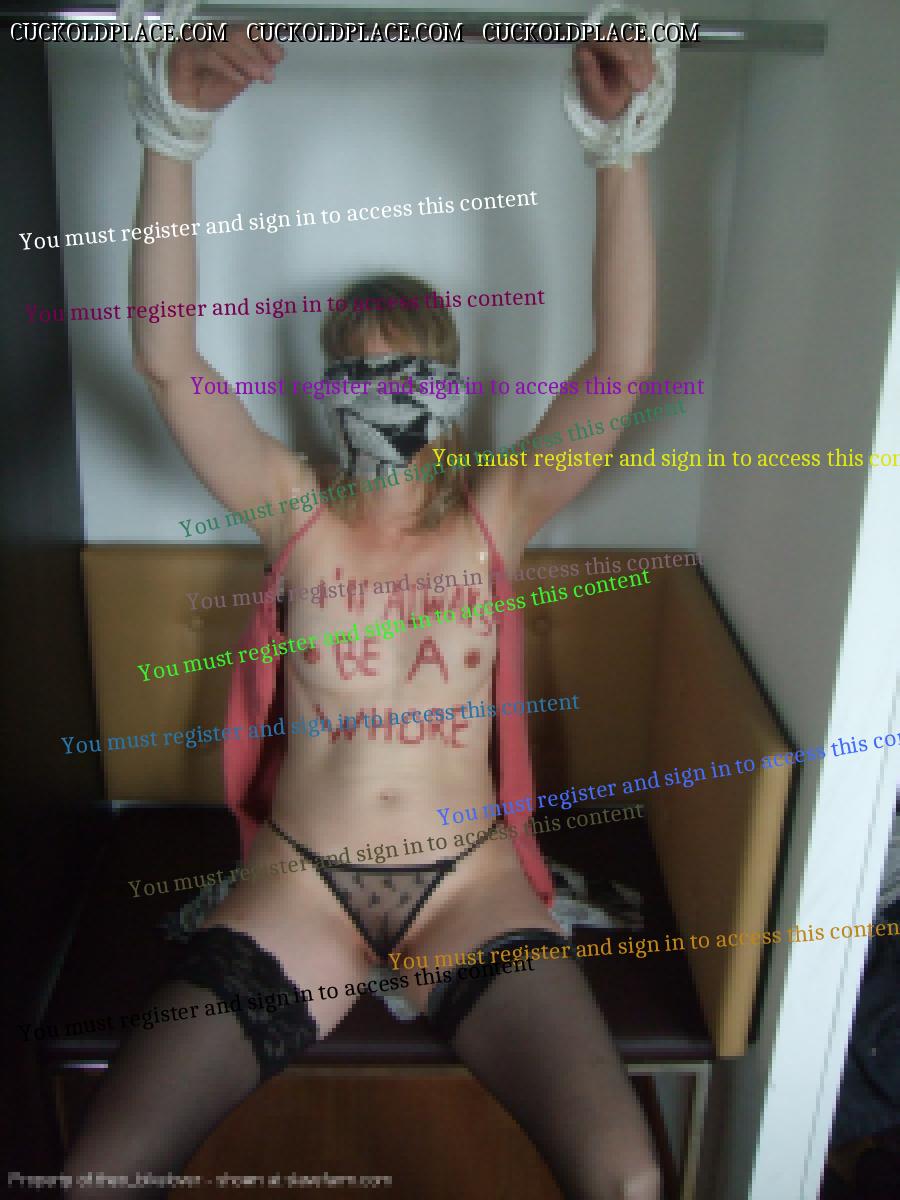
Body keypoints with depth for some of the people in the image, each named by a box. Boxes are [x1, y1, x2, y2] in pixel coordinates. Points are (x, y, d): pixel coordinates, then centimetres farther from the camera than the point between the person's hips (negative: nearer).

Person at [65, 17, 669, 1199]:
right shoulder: (297, 515, 0)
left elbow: (621, 367, -12)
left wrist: (621, 139, -20)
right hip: (303, 878, 1)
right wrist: (178, 124, -22)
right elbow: (166, 359, -13)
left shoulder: (492, 518, 0)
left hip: (469, 881, 0)